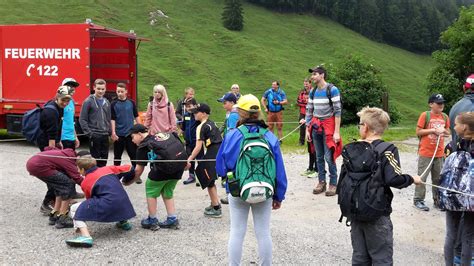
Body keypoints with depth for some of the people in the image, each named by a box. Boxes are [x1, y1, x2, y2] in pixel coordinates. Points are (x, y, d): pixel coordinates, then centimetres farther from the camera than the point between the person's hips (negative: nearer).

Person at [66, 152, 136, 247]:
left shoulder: (85, 183, 10)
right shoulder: (108, 169, 19)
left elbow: (90, 199, 20)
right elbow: (129, 168, 18)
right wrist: (126, 179, 38)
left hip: (107, 206, -6)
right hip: (124, 206, 6)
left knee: (74, 209, 5)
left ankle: (85, 236, -17)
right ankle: (124, 222, 35)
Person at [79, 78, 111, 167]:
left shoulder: (107, 102, 13)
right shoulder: (88, 101, -6)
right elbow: (82, 119, -8)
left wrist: (109, 131, 10)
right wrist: (89, 132, -14)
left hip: (105, 136, 6)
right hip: (94, 136, -6)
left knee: (104, 158, 10)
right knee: (95, 158, -2)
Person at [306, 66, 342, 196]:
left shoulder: (332, 90, -9)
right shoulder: (313, 92, 9)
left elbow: (338, 111, -12)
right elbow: (309, 111, 13)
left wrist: (336, 132, -16)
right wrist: (307, 129, 8)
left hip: (328, 125, -6)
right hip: (316, 126, 6)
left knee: (329, 157, -8)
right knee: (319, 157, 9)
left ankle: (333, 184, 2)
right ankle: (321, 182, 18)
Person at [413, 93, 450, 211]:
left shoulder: (445, 117, 7)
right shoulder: (425, 115, -8)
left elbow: (448, 132, 17)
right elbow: (418, 132, -9)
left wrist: (443, 130, -5)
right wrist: (433, 130, -17)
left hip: (439, 153, 5)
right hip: (426, 153, -5)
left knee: (438, 178, 13)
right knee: (422, 177, 1)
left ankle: (438, 200, 23)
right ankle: (418, 200, 9)